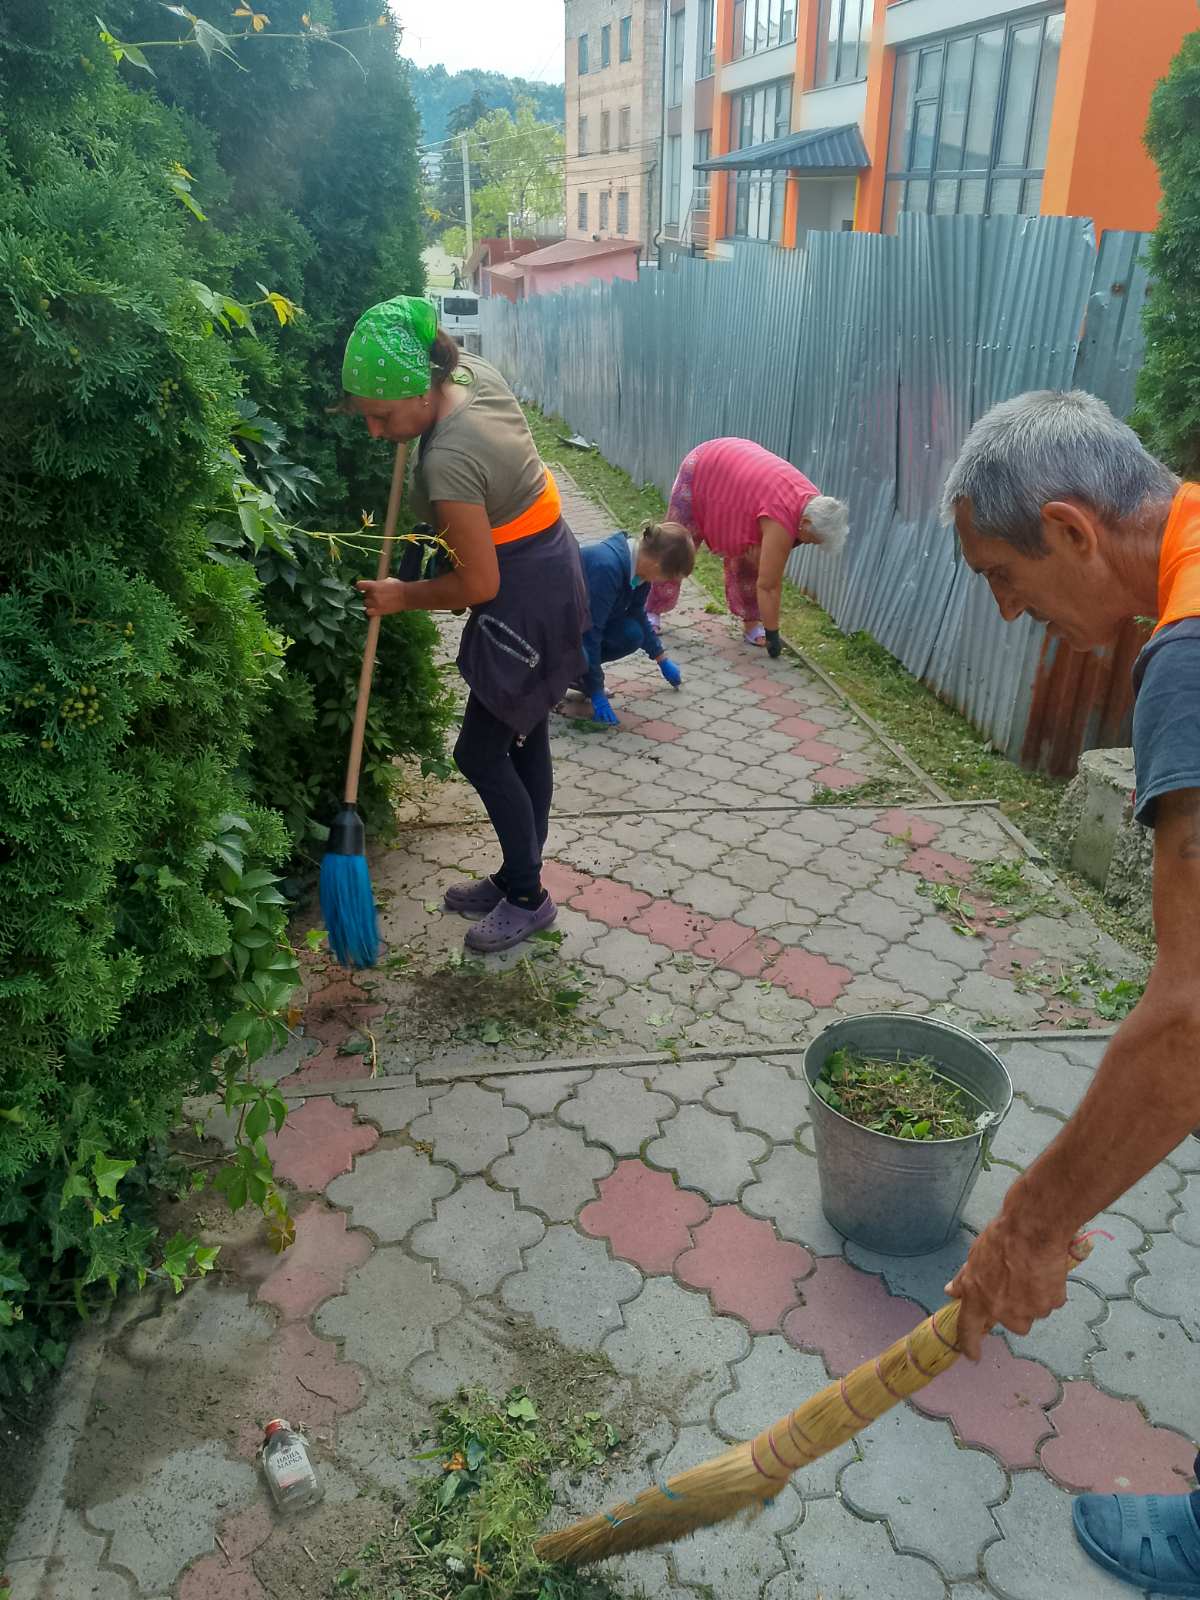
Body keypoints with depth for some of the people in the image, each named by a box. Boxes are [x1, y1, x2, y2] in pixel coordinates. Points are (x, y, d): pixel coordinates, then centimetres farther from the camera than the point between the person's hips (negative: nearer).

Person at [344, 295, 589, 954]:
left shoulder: (447, 461, -30)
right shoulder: (476, 372, -5)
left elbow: (480, 585, -23)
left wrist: (403, 596, -9)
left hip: (526, 602, -9)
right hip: (550, 568, 9)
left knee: (480, 753, 3)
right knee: (523, 739, 18)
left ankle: (527, 897, 20)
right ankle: (517, 876, 33)